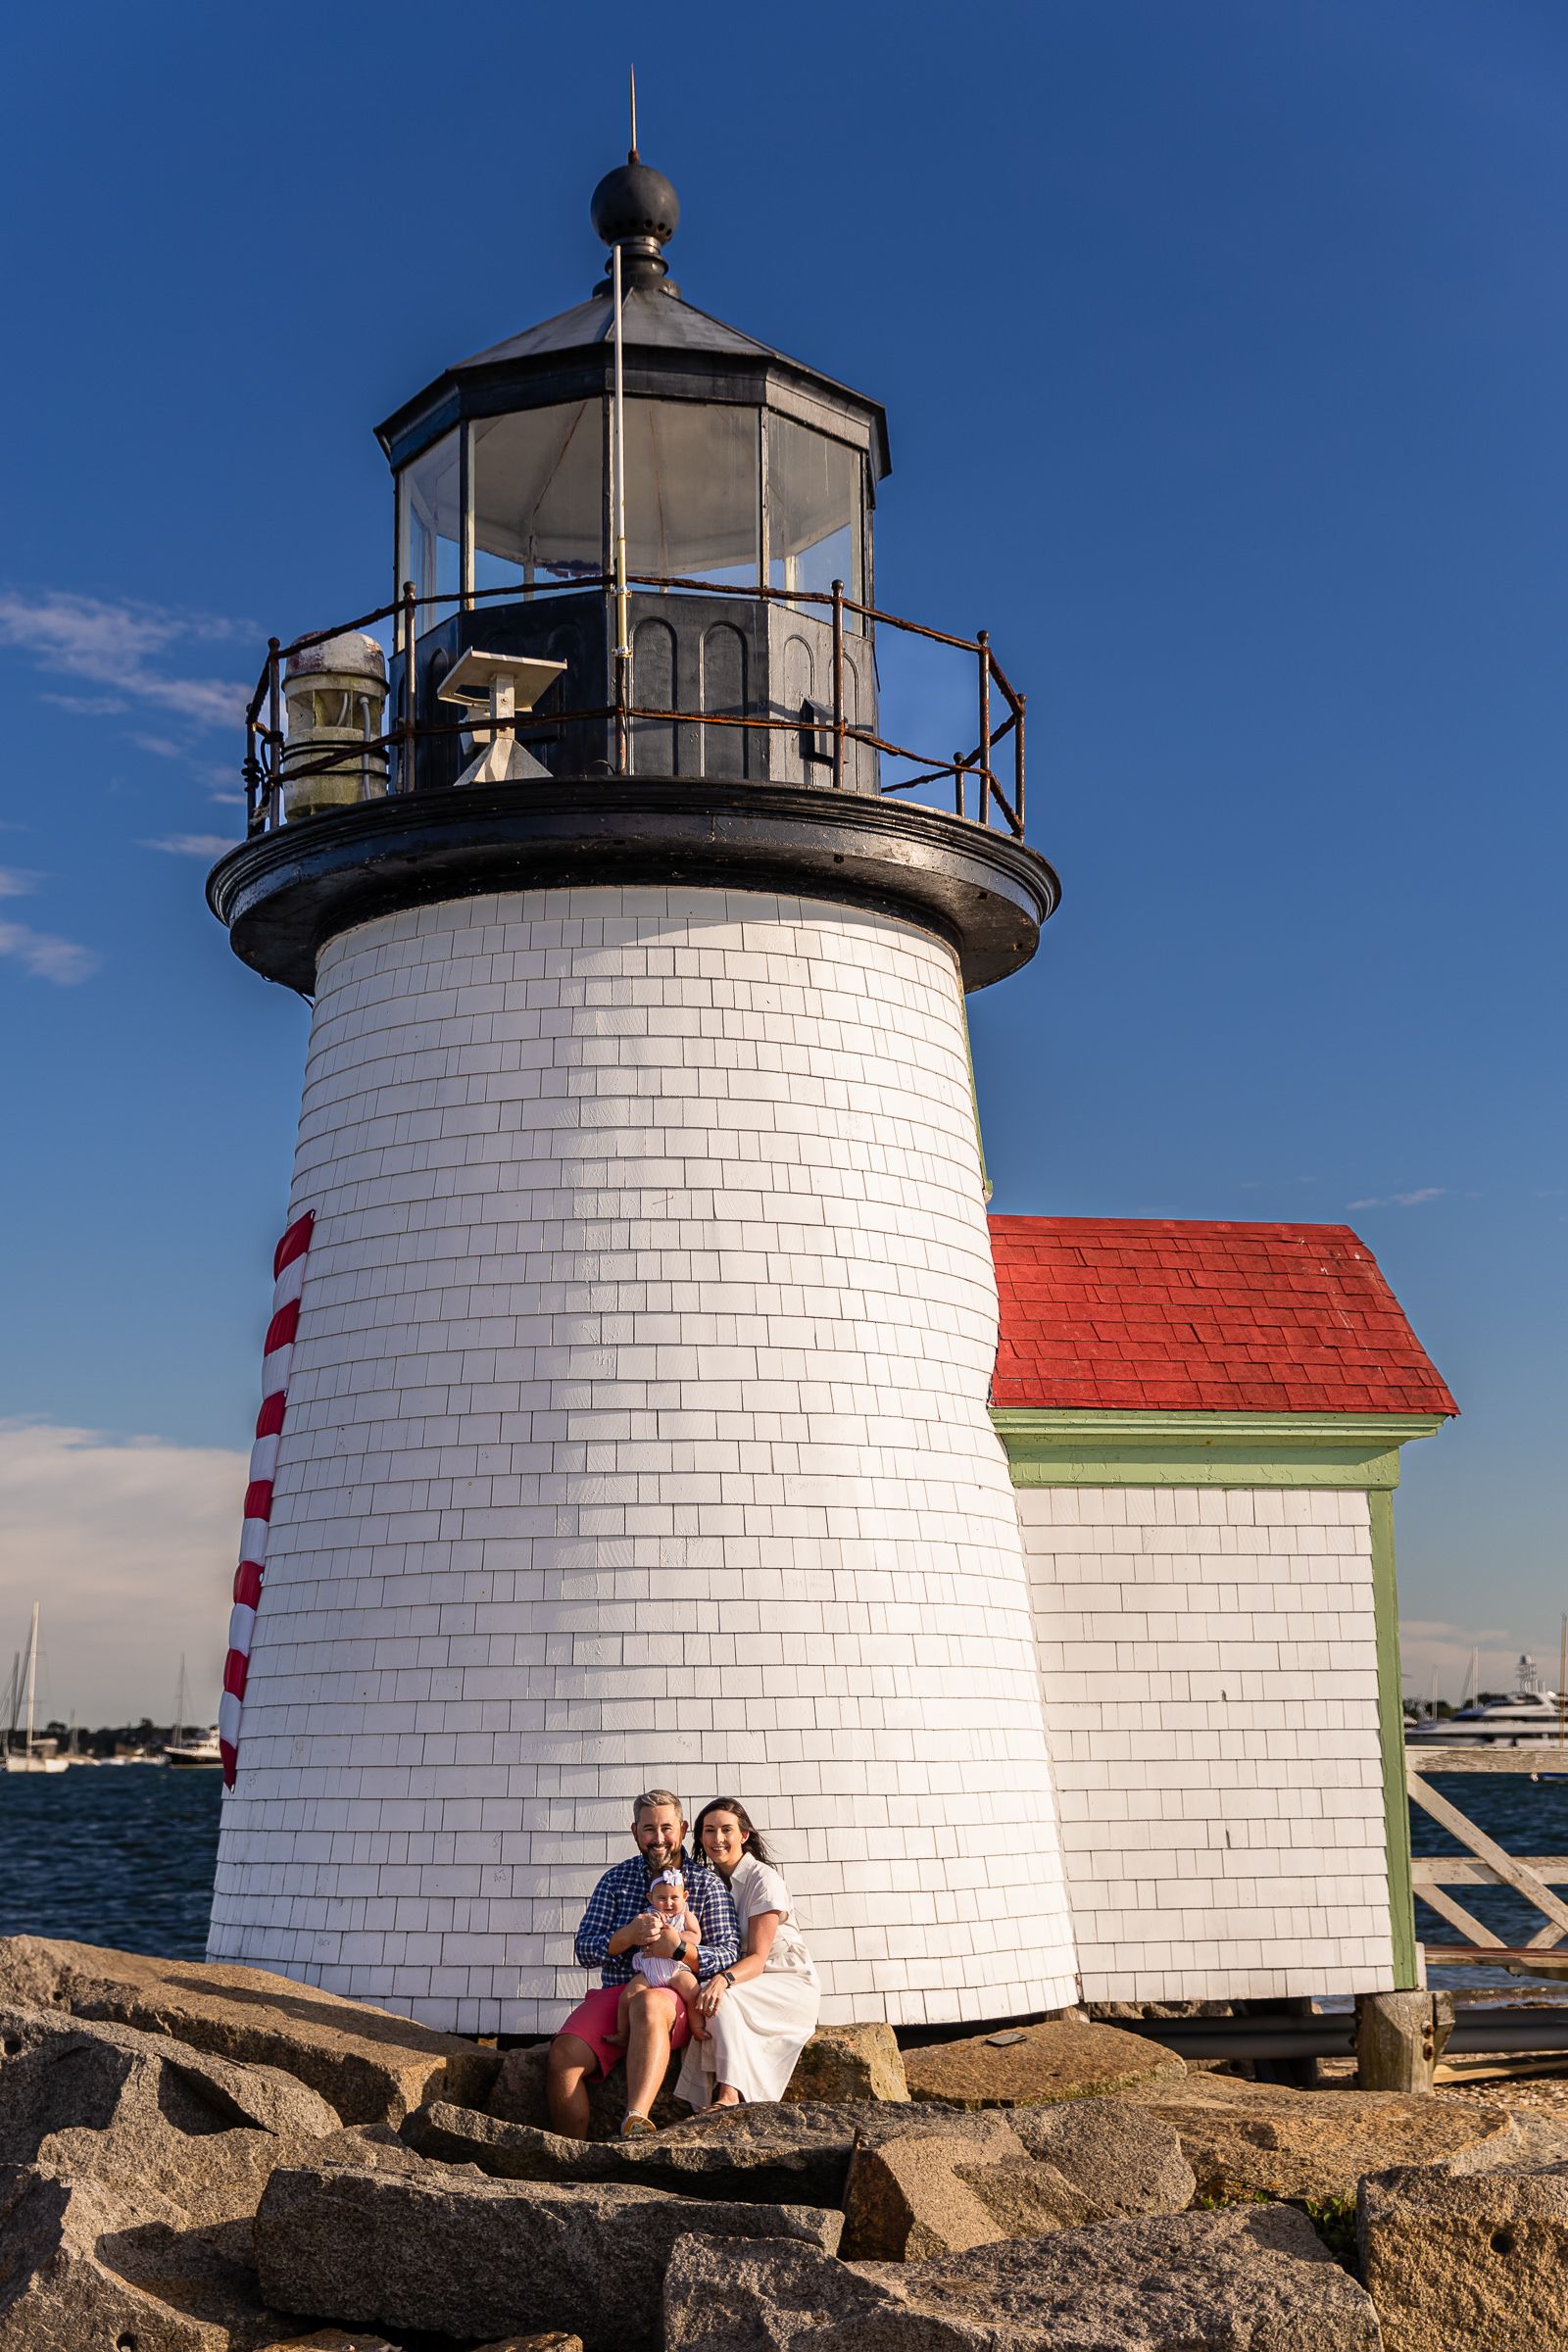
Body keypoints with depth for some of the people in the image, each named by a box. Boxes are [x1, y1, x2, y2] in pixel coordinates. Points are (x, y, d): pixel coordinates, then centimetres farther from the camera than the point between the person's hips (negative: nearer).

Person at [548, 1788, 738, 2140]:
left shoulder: (706, 1882, 9)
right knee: (564, 2054, -26)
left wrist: (679, 1948, -19)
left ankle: (635, 2121, -53)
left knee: (650, 2006, -40)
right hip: (614, 1993, 3)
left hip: (676, 1993, -3)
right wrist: (627, 1936, -13)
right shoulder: (616, 1880, 15)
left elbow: (730, 1953, 0)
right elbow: (584, 1950, 8)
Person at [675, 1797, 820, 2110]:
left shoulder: (763, 1879, -12)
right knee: (709, 1998, -29)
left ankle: (729, 2095, -43)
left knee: (721, 1999, -34)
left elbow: (757, 1958, -19)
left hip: (790, 1983, -5)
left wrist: (724, 1979, -39)